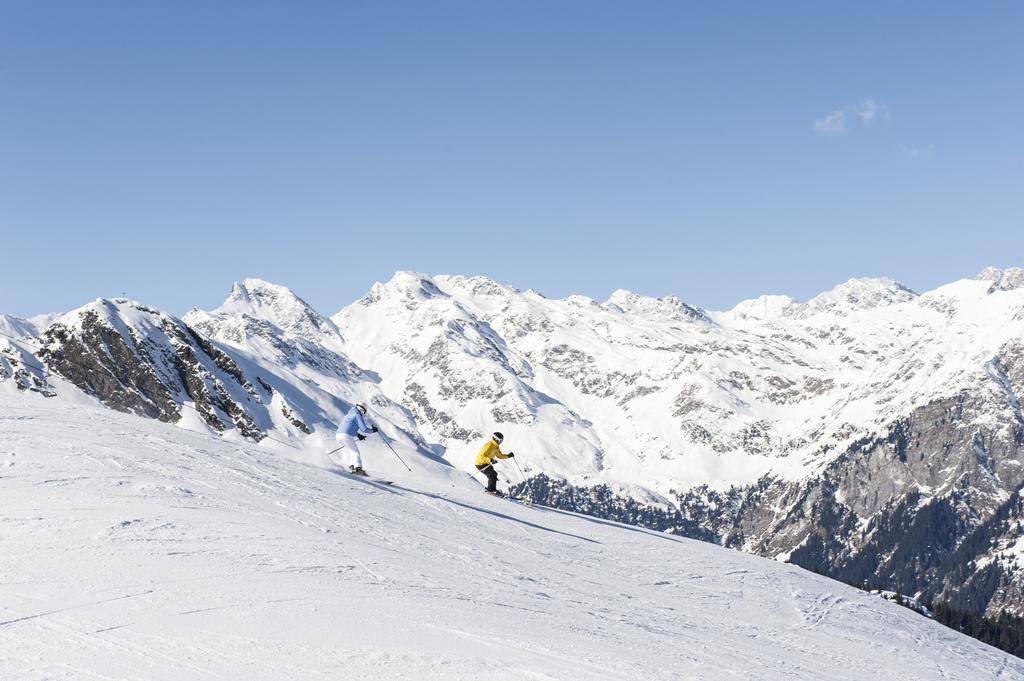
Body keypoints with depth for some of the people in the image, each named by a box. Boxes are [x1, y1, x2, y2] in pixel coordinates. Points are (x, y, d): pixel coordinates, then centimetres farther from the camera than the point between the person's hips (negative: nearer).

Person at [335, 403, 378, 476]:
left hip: (338, 435, 8)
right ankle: (358, 468, -15)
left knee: (351, 450, 25)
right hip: (347, 436, -8)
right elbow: (364, 429, -5)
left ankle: (351, 466, 14)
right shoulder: (358, 416, 1)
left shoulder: (348, 415, 28)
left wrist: (357, 435, 44)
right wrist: (372, 430, 13)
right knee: (356, 452, 1)